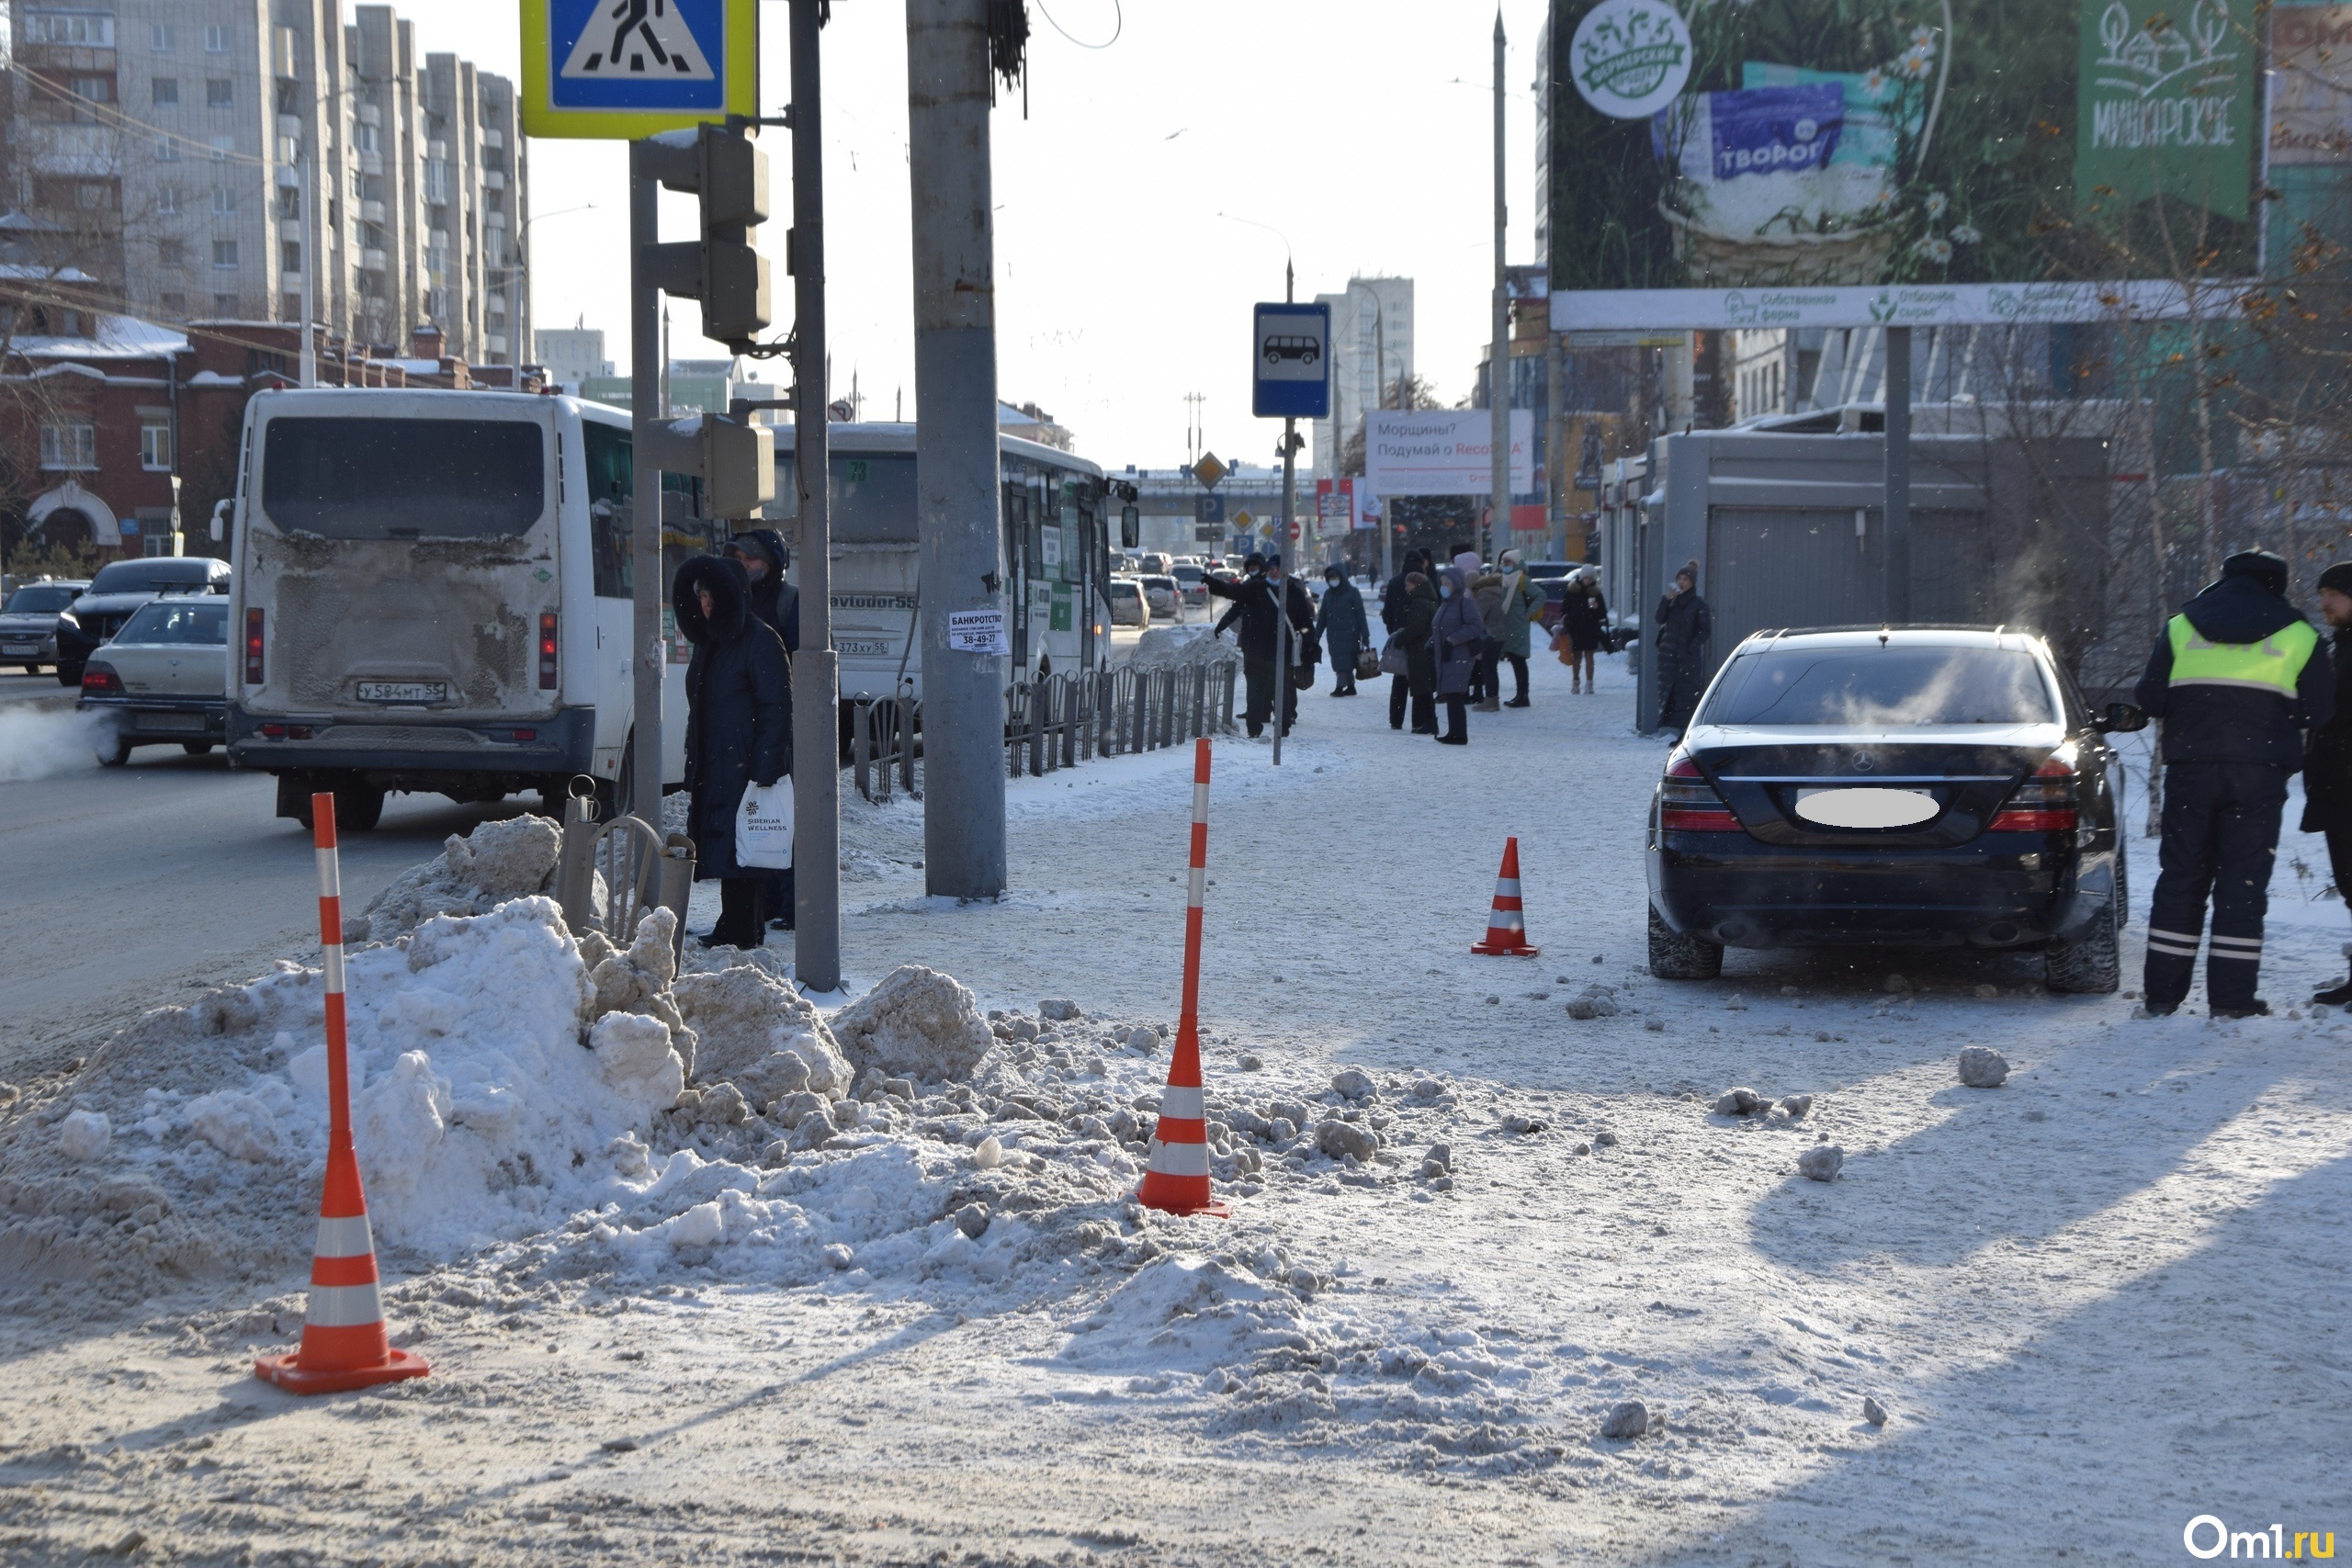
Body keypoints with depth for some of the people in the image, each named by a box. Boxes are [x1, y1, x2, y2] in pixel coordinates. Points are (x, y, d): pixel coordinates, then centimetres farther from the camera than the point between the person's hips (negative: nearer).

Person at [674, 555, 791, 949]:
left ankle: (742, 930, -5)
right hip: (711, 766, 8)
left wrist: (763, 770, -19)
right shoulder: (708, 643, 17)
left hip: (745, 765, -8)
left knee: (739, 847, -8)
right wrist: (693, 768, 15)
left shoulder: (759, 641, -10)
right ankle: (732, 927, 14)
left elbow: (776, 709, -14)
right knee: (720, 842, 8)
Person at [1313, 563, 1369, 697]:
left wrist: (1365, 635, -6)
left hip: (1349, 634, -5)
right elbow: (1322, 616, 16)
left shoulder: (1352, 593, -2)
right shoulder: (1328, 594, 13)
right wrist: (1316, 635, 10)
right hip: (1333, 635, 5)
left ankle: (1340, 686, -13)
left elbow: (1360, 615, -3)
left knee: (1344, 661, -12)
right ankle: (1350, 686, 13)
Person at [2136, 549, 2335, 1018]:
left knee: (2180, 876, 8)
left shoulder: (2181, 626, 7)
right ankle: (2231, 996, -2)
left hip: (2190, 768, 2)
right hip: (2260, 775, -2)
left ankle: (2162, 992, 7)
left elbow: (2151, 698, 5)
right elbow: (2318, 711, 3)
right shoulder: (2297, 635, 3)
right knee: (2243, 881, 1)